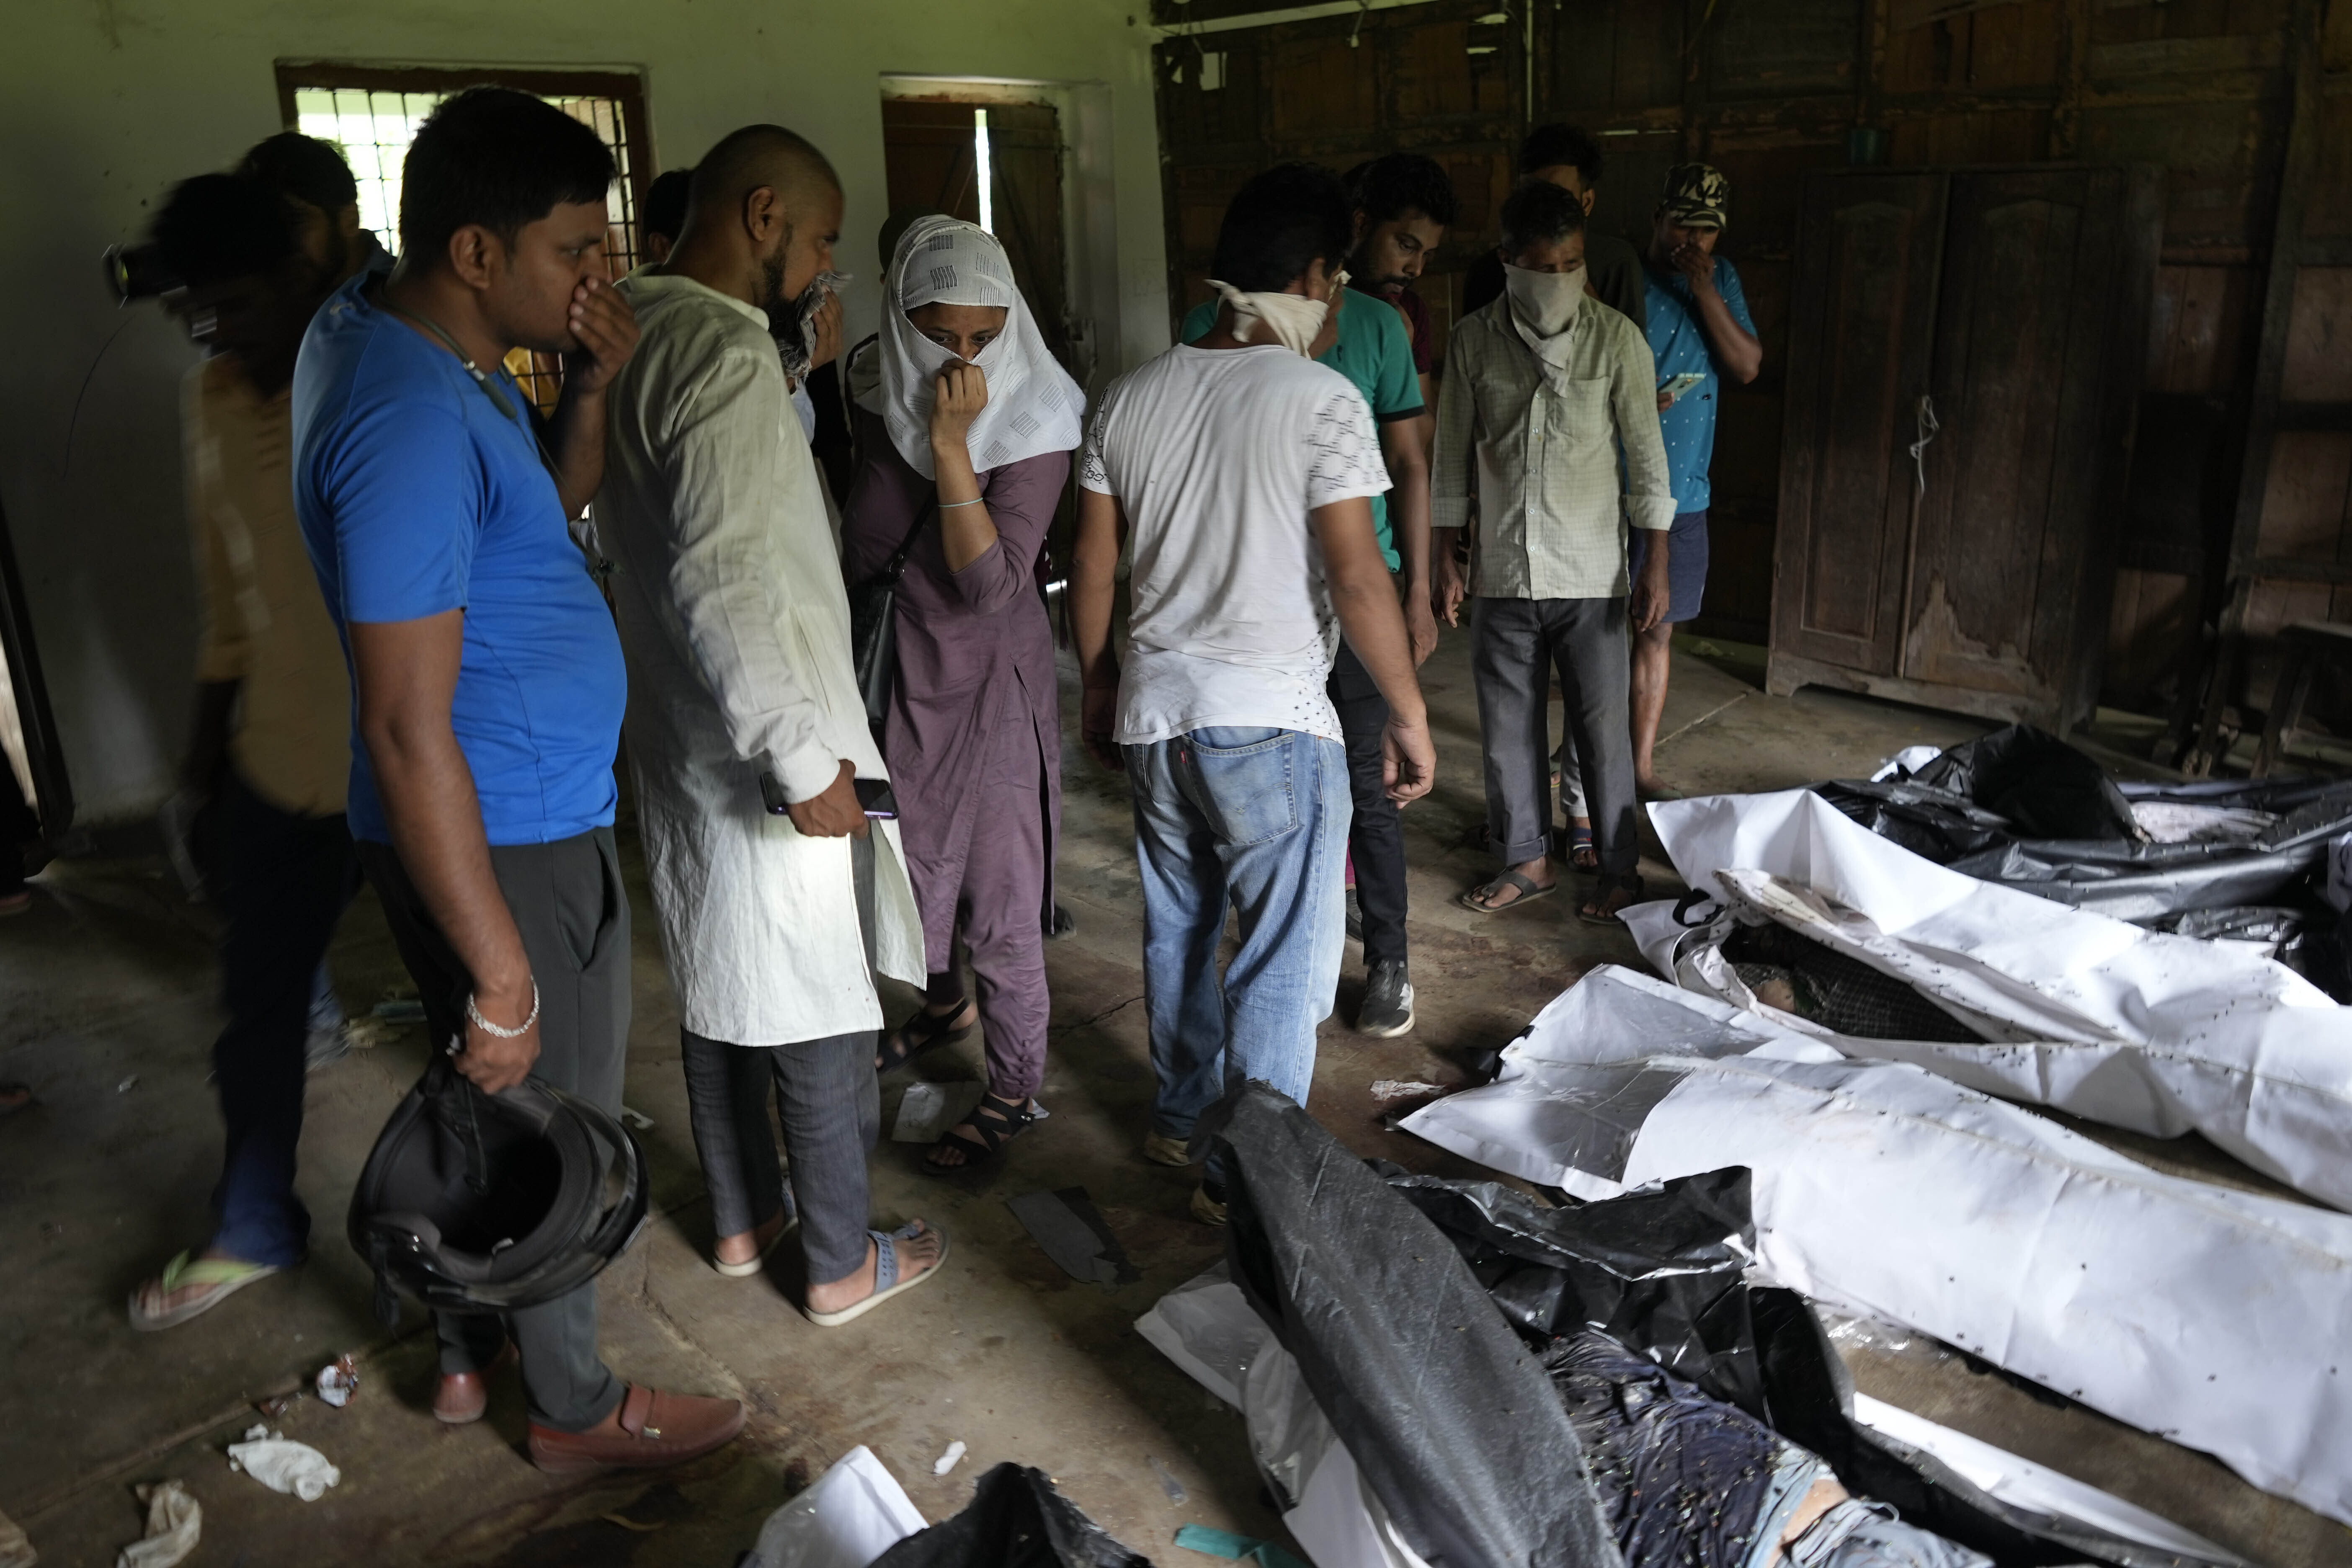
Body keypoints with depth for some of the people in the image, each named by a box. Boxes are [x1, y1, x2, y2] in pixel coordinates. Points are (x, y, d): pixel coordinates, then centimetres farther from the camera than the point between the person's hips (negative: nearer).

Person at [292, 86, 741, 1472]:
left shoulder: (439, 351, 5)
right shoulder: (409, 422, -27)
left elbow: (547, 512, 19)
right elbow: (408, 731, -28)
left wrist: (591, 391, 0)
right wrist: (502, 977, -24)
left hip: (526, 816, 10)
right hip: (506, 846, -10)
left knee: (500, 1105, 24)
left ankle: (474, 1351, 44)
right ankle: (578, 1407, 31)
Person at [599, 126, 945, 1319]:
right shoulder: (725, 350, -22)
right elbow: (723, 580, -29)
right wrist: (804, 757, -26)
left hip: (677, 739, 10)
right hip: (758, 750, -10)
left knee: (720, 989, 20)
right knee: (817, 1011, 5)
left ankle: (741, 1219, 37)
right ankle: (842, 1266, 21)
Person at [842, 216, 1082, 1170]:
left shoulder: (1034, 426, -17)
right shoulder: (886, 409, -3)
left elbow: (992, 583, -25)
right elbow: (858, 553, -13)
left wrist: (951, 445, -29)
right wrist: (912, 434, -21)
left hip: (993, 678, -6)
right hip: (903, 670, 6)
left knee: (999, 898, 2)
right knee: (911, 863, 22)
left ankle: (1014, 1085, 20)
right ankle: (946, 1004, 48)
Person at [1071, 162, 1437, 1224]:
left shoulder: (1130, 398, 5)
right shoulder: (1320, 401, -13)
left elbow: (1091, 566, 9)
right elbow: (1357, 579, -16)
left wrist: (1101, 689, 20)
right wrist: (1410, 716, -6)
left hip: (1152, 714, 7)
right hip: (1271, 724, -6)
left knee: (1177, 927, 22)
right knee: (1284, 959, 6)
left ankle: (1182, 1116, 39)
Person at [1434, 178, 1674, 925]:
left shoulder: (1616, 338, -6)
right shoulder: (1473, 340, -1)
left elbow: (1646, 453, -3)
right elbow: (1453, 454, 5)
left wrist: (1656, 564, -6)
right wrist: (1445, 557, 4)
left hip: (1591, 576, -2)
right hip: (1502, 574, 2)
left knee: (1602, 729, 5)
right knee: (1508, 726, 11)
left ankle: (1619, 869, 22)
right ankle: (1527, 859, 29)